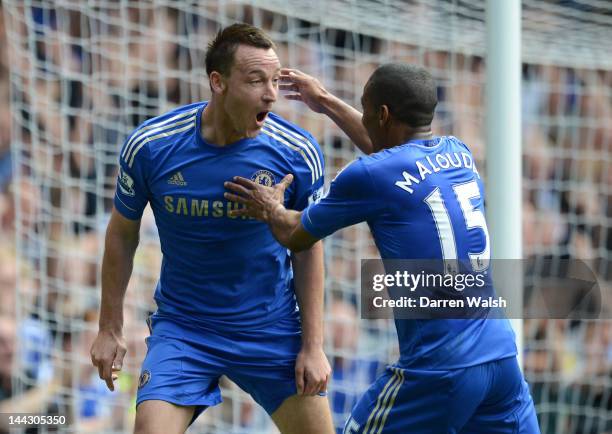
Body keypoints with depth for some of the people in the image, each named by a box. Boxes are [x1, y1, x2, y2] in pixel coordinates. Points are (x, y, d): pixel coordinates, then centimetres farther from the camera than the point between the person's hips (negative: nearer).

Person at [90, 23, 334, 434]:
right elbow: (123, 235, 1)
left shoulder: (298, 152, -13)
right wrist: (110, 329, 4)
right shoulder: (149, 146, -14)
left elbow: (307, 249, -1)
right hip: (182, 328, -1)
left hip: (272, 330, 1)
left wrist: (313, 346, -3)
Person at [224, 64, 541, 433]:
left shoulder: (369, 176, -6)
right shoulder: (459, 153, 12)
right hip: (502, 357, 6)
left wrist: (271, 210, 32)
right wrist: (327, 104, 46)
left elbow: (296, 236, 10)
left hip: (439, 369, -6)